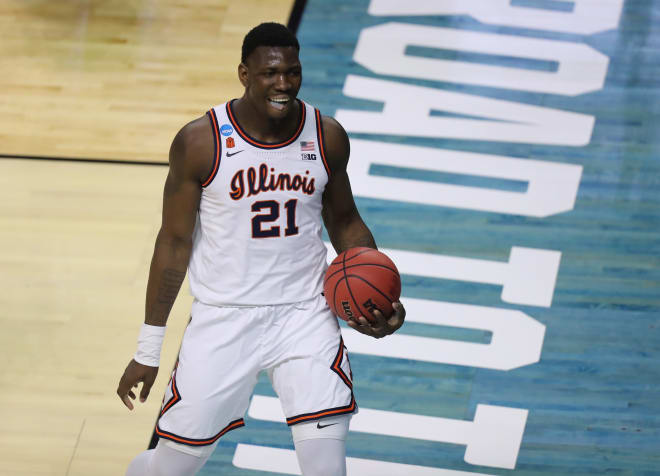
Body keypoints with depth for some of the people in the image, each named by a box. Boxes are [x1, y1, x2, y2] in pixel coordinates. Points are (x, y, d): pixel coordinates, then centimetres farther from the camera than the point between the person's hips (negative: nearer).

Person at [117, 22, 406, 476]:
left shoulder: (328, 137, -2)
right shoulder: (200, 141, -11)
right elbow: (175, 242, -3)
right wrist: (148, 350, -1)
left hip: (305, 315, 2)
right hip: (224, 319, -1)